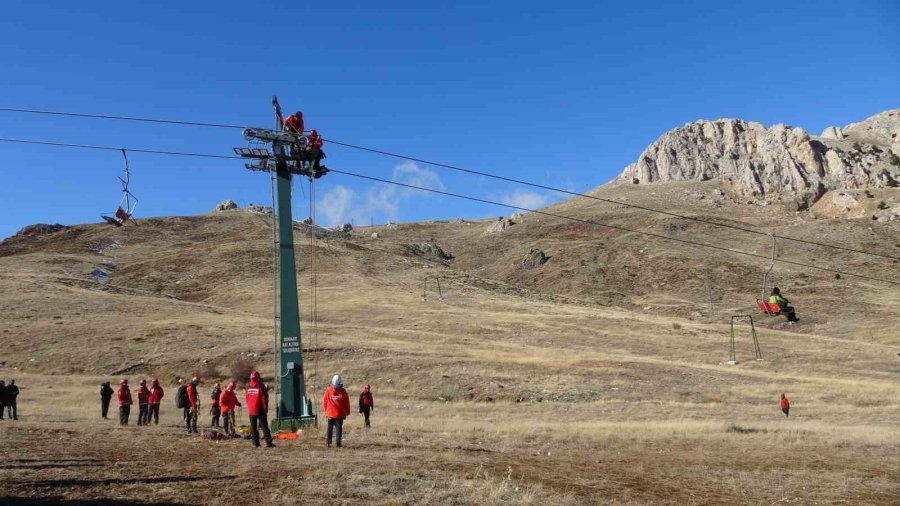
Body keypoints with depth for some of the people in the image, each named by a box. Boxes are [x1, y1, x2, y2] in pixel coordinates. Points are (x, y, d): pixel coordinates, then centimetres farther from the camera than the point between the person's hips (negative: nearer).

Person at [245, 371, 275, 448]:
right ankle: (268, 443, -7)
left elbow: (246, 398, 9)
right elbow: (264, 398, -10)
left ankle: (256, 443, 10)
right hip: (260, 410, -4)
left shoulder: (248, 387, 3)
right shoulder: (261, 386, -12)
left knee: (253, 427, 11)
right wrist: (265, 408, 1)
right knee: (264, 426, -2)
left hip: (251, 410, 4)